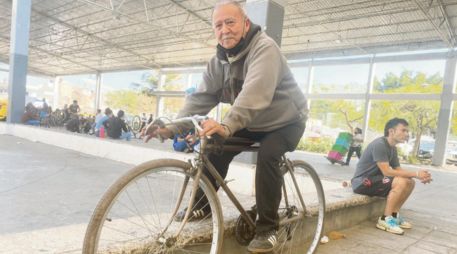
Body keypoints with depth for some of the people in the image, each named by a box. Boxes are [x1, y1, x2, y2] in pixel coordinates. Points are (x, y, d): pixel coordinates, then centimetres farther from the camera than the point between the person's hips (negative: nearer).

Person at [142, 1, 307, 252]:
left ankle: (267, 227, -13)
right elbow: (200, 98, -12)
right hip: (252, 123, 6)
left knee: (267, 156, -30)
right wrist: (172, 128, -25)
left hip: (285, 121, -6)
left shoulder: (264, 48, -27)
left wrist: (226, 126, -58)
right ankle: (202, 205, 12)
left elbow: (255, 92, -44)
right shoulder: (218, 61, -5)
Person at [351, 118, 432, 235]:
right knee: (402, 182, -25)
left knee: (410, 182, 2)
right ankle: (385, 219, -15)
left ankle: (394, 215, 10)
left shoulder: (392, 148, 9)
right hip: (362, 182, -10)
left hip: (375, 179, 10)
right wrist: (416, 174, -21)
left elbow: (398, 170, 8)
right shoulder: (379, 145, -20)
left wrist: (420, 176, -9)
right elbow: (387, 172, -25)